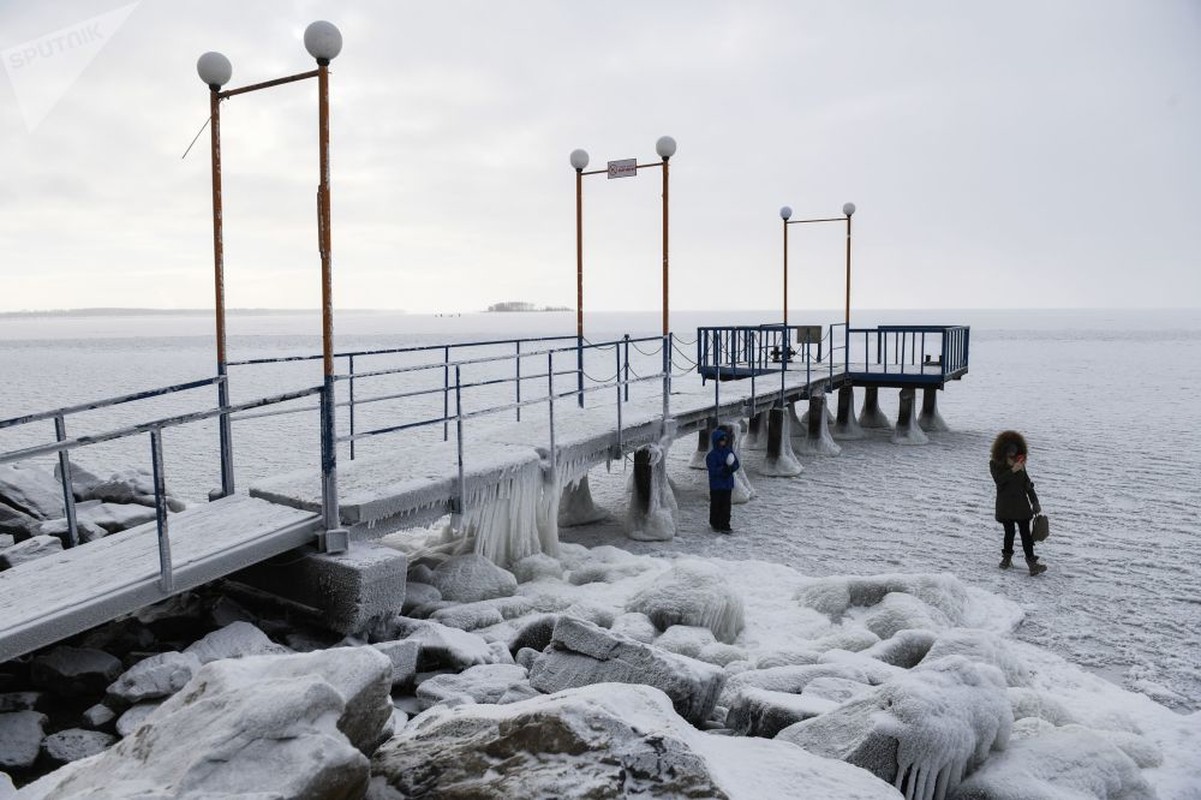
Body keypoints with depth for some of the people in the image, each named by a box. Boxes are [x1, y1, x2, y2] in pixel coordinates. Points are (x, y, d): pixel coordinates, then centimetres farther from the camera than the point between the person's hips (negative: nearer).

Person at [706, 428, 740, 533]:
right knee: (716, 505, 7)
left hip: (728, 484, 4)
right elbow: (713, 470, -18)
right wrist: (724, 469, -29)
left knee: (726, 506, 6)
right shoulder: (712, 455, -12)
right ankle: (715, 524, 23)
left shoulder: (729, 451, 4)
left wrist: (731, 467, -16)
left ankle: (725, 525, 13)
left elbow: (736, 464, 6)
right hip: (716, 485, -4)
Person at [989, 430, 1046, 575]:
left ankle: (1031, 560, -6)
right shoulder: (995, 463, -2)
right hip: (1005, 504, -3)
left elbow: (1027, 482, 13)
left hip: (1021, 503, 3)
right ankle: (1007, 556, 21)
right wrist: (1012, 470, -28)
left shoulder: (1020, 462, 10)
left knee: (1025, 532, -3)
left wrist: (1034, 501, 10)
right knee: (1009, 531, 2)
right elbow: (998, 479, -18)